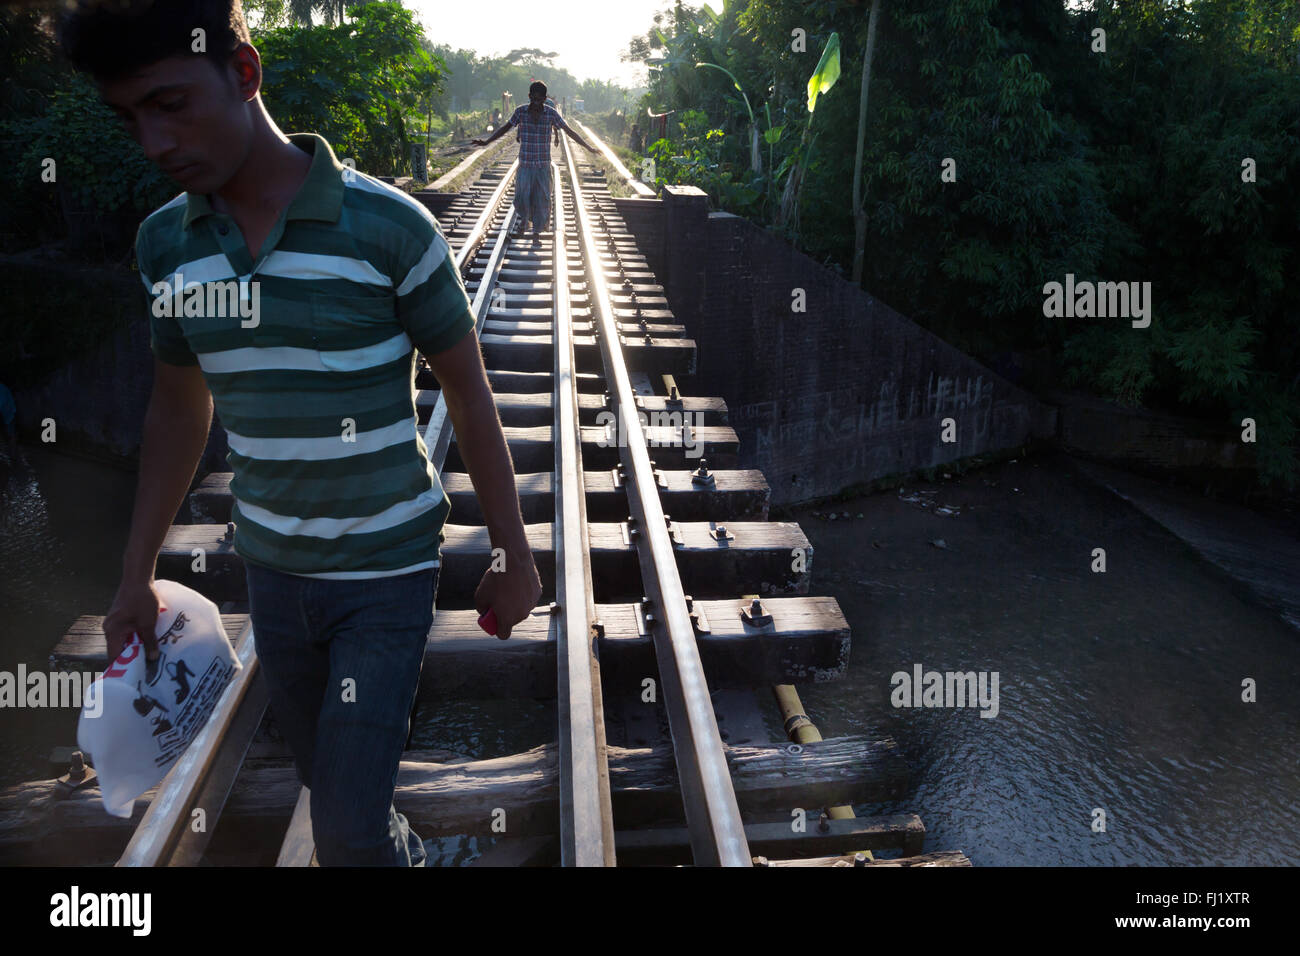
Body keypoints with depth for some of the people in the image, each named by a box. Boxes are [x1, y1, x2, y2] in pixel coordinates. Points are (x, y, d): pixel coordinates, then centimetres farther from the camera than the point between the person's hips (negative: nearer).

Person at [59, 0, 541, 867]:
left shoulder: (389, 227, -18)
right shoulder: (165, 244, -2)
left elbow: (469, 395, -10)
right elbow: (179, 409, 10)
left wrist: (515, 556, -6)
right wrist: (137, 577, 12)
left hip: (387, 568, -5)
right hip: (273, 568, 5)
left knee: (349, 827, -3)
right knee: (329, 781, 20)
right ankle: (405, 851, 48)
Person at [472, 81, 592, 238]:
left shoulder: (551, 113, -5)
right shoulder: (521, 112, -3)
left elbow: (569, 131, -1)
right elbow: (505, 128, 8)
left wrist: (589, 147, -5)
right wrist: (486, 142, 7)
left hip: (543, 165, 0)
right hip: (525, 164, 0)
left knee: (542, 197, 1)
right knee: (521, 196, -2)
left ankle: (537, 229, 19)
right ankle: (524, 216, 31)